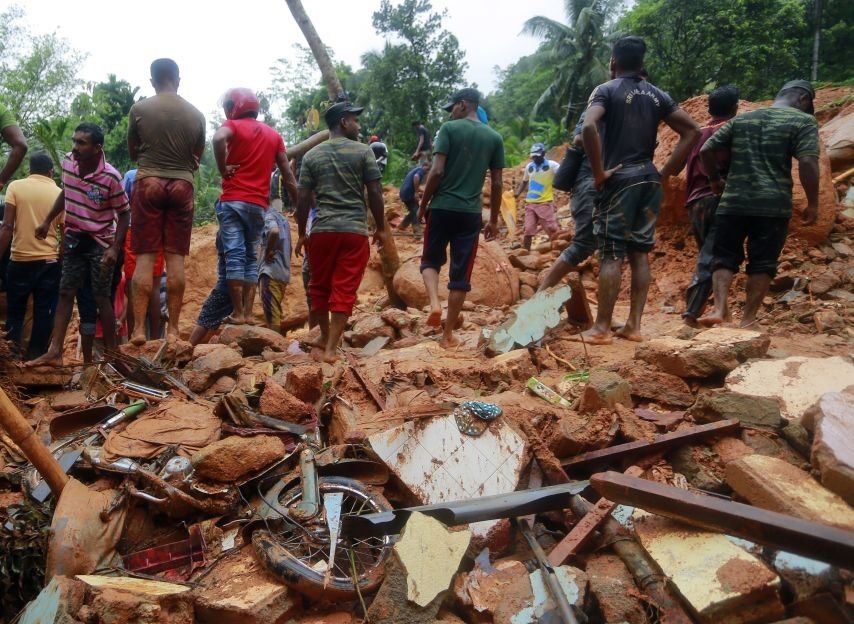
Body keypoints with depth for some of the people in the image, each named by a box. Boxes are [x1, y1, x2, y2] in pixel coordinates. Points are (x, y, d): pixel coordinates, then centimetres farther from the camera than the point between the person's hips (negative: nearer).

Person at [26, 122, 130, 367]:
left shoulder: (111, 178, -22)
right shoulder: (68, 162, -6)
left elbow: (124, 214, -15)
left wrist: (115, 248, -23)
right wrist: (47, 221, 15)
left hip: (100, 243, -6)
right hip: (73, 238, 6)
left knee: (101, 298, -1)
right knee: (65, 293, 7)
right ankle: (54, 352, 12)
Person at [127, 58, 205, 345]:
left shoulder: (139, 109, 2)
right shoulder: (195, 114, 5)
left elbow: (132, 152, 13)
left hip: (149, 182, -1)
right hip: (182, 185, 1)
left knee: (145, 257, 0)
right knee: (176, 258, 2)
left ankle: (139, 328, -4)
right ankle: (173, 328, 2)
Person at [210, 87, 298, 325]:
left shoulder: (233, 126, 1)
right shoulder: (273, 135, 17)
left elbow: (219, 138, -24)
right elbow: (288, 176, 15)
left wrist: (223, 169, -11)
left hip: (233, 201, -4)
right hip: (259, 205, 5)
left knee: (234, 255, -5)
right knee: (251, 257, 11)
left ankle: (237, 313, -7)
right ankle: (248, 313, 8)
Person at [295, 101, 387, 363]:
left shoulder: (312, 155, 6)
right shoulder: (363, 151, 0)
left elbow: (303, 198, 4)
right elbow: (375, 193, -3)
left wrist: (301, 233, 13)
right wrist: (380, 228, 7)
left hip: (322, 230, 2)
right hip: (355, 230, -2)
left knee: (320, 286, 18)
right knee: (344, 290, 0)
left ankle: (325, 337, 32)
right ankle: (330, 348, -2)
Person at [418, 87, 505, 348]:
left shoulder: (449, 128, -1)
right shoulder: (495, 137, 9)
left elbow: (437, 171, -9)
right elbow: (496, 184, 7)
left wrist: (423, 204, 2)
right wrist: (494, 220, 15)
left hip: (442, 208, -2)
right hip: (471, 213, 2)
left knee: (431, 260, 18)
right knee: (461, 274, 5)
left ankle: (434, 302, -8)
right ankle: (448, 334, 9)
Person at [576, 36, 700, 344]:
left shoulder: (606, 90, -3)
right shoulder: (657, 95, 13)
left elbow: (589, 127, -22)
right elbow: (692, 131, 9)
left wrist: (598, 172, -15)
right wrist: (665, 172, 8)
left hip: (620, 179, -6)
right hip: (649, 179, 6)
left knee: (611, 254, -5)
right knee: (640, 253, 8)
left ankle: (601, 328, -4)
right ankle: (633, 325, 11)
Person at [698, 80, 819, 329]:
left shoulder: (740, 119, 16)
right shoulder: (803, 121, 2)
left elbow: (706, 150, 13)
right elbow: (808, 163, -11)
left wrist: (715, 180, 26)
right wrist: (813, 203, -3)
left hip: (733, 202, 3)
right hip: (773, 205, -3)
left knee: (725, 257, 9)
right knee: (762, 263, 5)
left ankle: (719, 309, -6)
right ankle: (748, 319, 6)